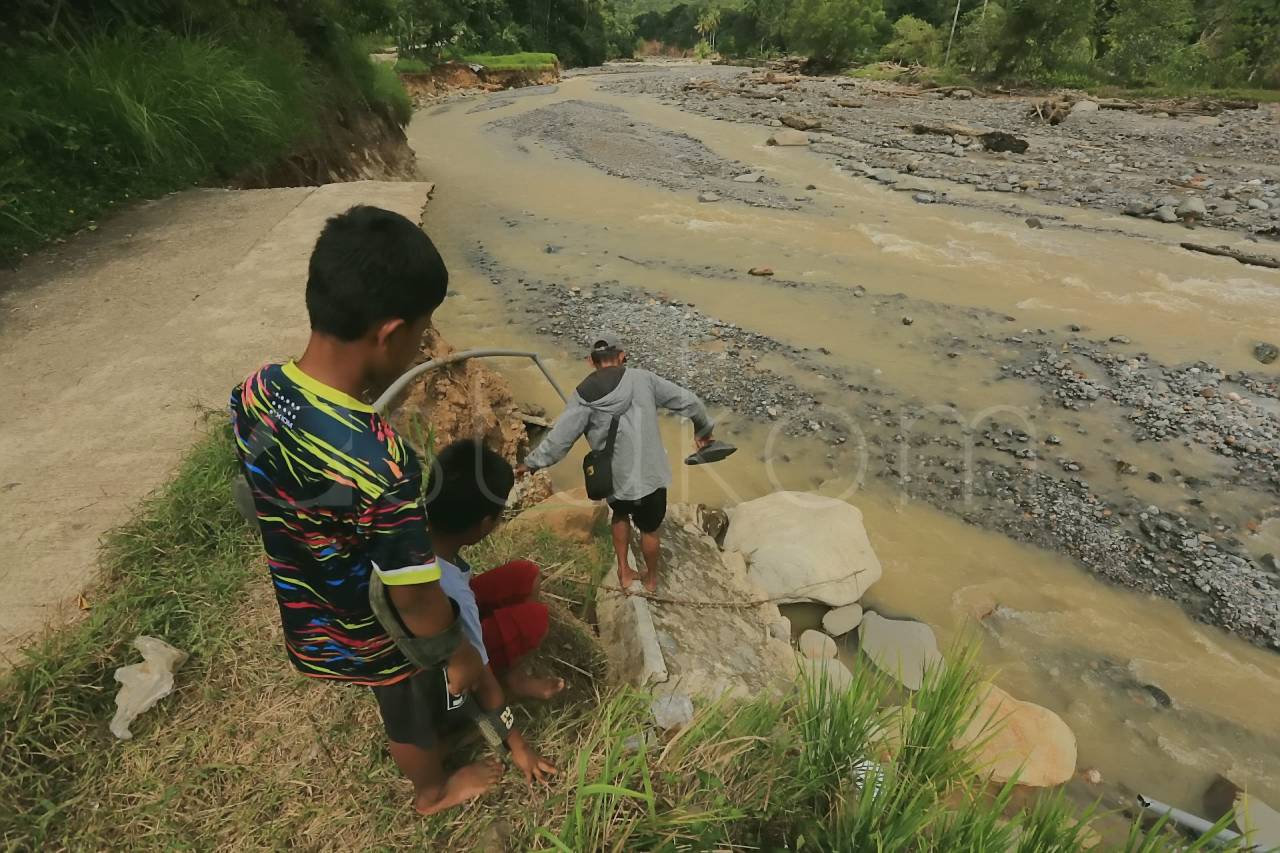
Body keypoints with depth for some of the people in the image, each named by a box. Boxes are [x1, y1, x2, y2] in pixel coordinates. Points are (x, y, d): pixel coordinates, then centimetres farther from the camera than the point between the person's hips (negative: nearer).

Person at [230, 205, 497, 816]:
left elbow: (272, 504, -1)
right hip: (378, 637, -7)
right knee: (413, 715, 27)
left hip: (306, 618, 7)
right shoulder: (381, 464, -43)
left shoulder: (252, 394, -19)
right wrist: (460, 652, -10)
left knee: (396, 701, 37)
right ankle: (433, 790, 59)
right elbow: (415, 600, -29)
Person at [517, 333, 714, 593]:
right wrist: (703, 429, 14)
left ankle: (624, 572, 37)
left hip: (614, 479, 1)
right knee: (649, 528, 23)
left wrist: (532, 463, 5)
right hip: (649, 475, -1)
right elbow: (687, 401, -3)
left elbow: (559, 438, -10)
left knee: (620, 515, 33)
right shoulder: (643, 379, -8)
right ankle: (651, 578, 43)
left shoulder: (584, 395, -9)